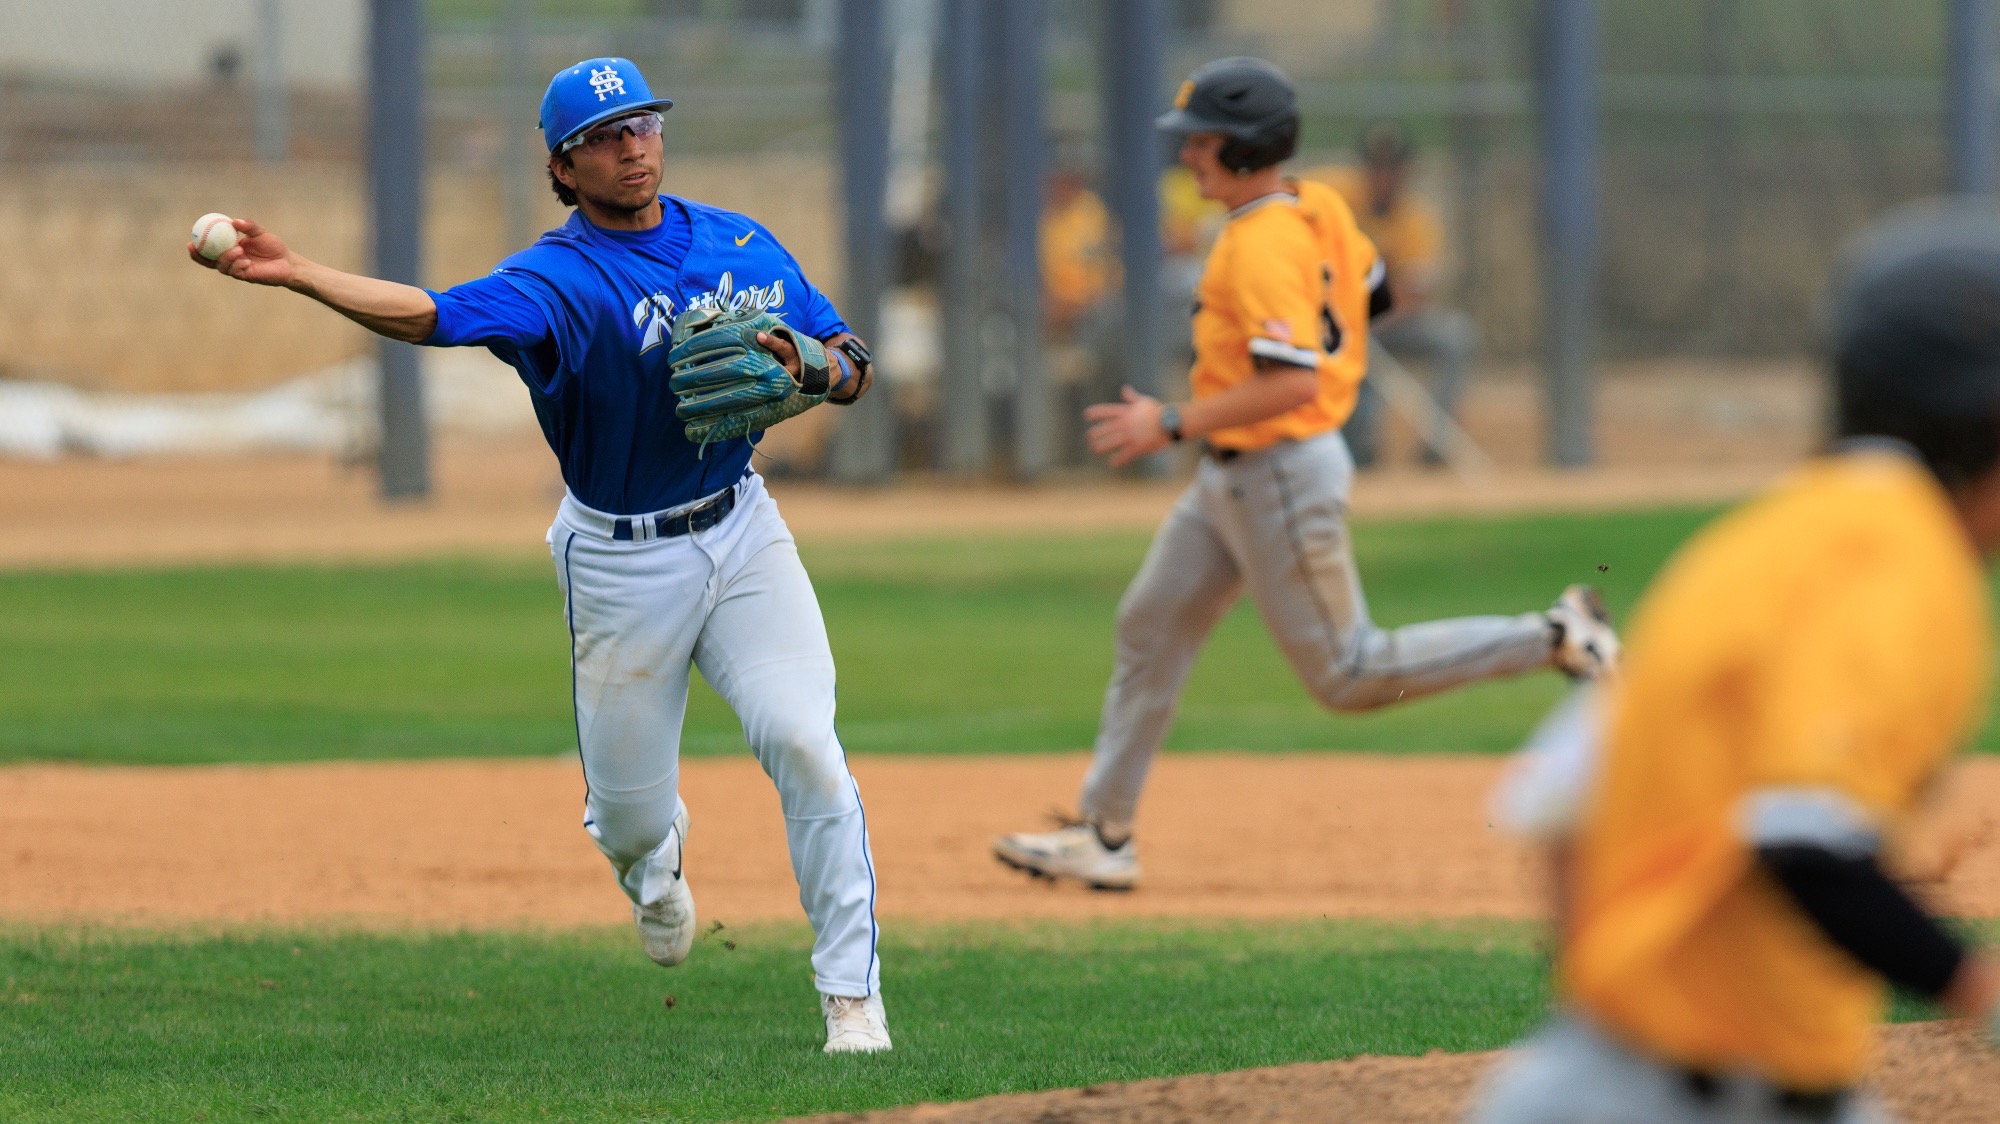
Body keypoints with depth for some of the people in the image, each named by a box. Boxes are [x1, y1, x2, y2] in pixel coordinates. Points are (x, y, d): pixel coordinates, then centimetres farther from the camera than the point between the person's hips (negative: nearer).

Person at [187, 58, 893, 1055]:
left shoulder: (741, 243, 2)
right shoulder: (558, 278, -14)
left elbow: (852, 369, 6)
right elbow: (431, 316, -31)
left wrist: (797, 367, -19)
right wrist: (294, 275, -46)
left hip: (740, 532, 2)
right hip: (622, 563, -2)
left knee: (805, 743, -16)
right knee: (627, 810, 6)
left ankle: (852, 997, -7)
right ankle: (656, 856, 46)